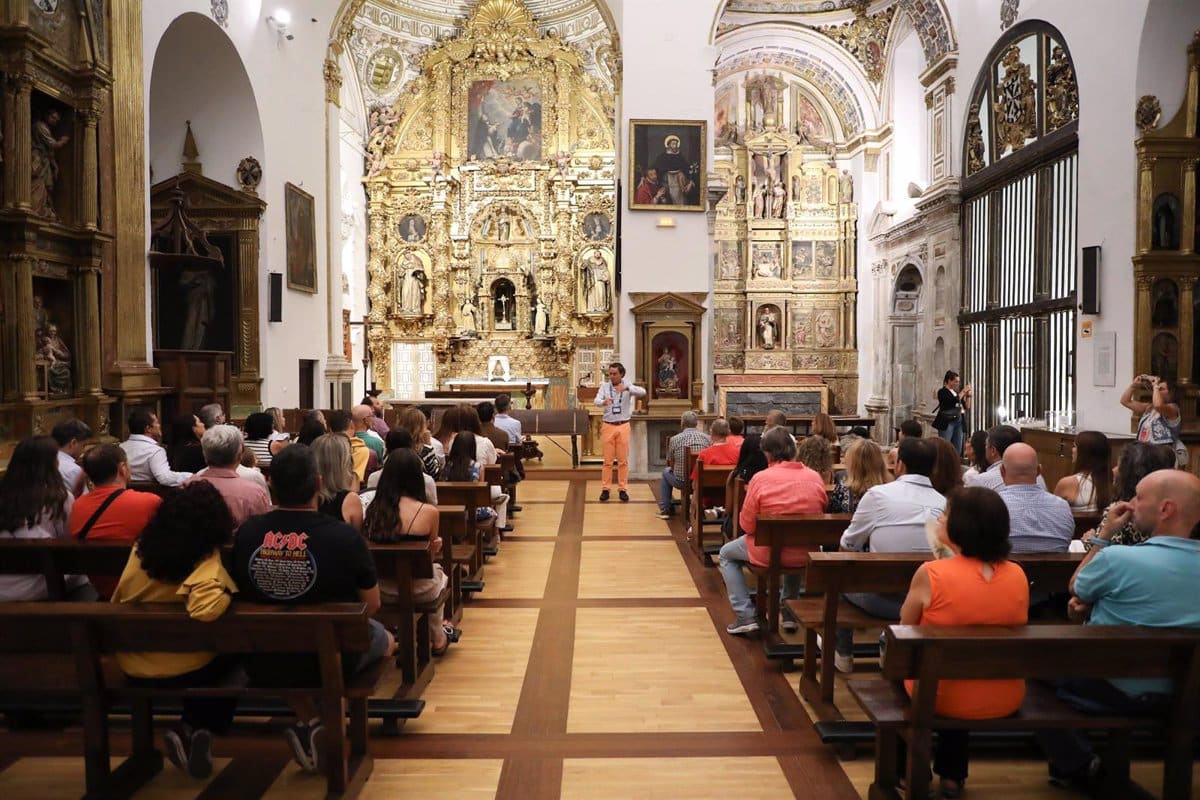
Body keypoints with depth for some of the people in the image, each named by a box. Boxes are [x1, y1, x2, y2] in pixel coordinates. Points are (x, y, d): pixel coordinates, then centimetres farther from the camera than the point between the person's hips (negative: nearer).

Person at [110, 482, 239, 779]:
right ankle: (193, 729, 13)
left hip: (134, 666, 5)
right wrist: (226, 592, -19)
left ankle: (190, 731, 19)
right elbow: (206, 611, -39)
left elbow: (117, 602, 12)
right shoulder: (207, 562, -21)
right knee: (232, 652, 26)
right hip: (182, 670, -5)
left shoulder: (142, 549, -1)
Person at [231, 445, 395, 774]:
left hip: (261, 664, 3)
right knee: (384, 638, 27)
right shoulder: (345, 537, -23)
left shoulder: (245, 534, -13)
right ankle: (323, 728, 20)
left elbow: (242, 596, 4)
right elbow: (372, 605, -11)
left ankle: (308, 722, 23)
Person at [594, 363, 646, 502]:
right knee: (607, 460, 5)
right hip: (608, 426, 0)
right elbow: (597, 400, -13)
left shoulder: (628, 386, -1)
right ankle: (605, 489, 12)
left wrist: (627, 388, -35)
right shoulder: (604, 386, 2)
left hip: (623, 426, 0)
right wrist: (604, 402, -38)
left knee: (623, 460, 6)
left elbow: (643, 392, -18)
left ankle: (622, 489, 14)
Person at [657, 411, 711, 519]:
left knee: (666, 471, 29)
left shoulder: (674, 439, -8)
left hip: (681, 481, -2)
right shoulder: (708, 438, -4)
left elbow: (671, 464, 2)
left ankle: (665, 509, 30)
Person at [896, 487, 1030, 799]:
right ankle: (952, 774, 41)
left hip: (943, 696, -4)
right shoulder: (1018, 575, -6)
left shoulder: (931, 573, -20)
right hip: (1006, 700, 4)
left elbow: (905, 632, -4)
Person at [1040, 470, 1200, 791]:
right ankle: (1080, 759, 29)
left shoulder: (1118, 558, -27)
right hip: (1173, 692, 6)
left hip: (1111, 689, -6)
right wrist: (1093, 605, -1)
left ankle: (1077, 765, 21)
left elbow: (1075, 589, -5)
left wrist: (1105, 534, -3)